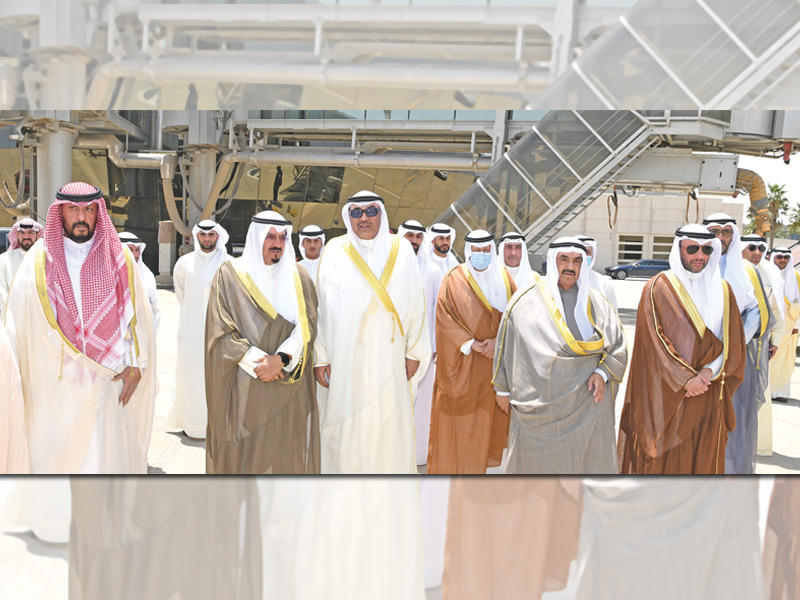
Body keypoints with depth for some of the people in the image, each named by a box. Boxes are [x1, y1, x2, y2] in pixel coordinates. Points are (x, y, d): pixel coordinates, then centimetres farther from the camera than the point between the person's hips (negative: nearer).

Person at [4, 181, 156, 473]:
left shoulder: (120, 259, 4)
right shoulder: (38, 262, 2)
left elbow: (139, 315, 5)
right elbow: (16, 322, 3)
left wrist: (136, 366, -2)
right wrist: (16, 378, -2)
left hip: (109, 382, 1)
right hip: (54, 384, 0)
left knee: (108, 456, 3)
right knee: (56, 458, 3)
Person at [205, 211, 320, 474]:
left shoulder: (299, 277, 9)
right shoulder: (230, 274, 2)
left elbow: (307, 326, -1)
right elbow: (220, 331, -5)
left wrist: (280, 359, -16)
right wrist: (256, 361, -14)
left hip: (288, 392, 2)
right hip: (243, 390, -2)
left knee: (284, 457, 5)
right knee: (241, 456, 2)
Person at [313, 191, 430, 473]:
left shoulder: (401, 250, 5)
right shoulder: (335, 251, 2)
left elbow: (415, 303, 7)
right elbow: (320, 306, 1)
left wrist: (413, 352, 5)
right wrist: (320, 356, -2)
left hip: (388, 358, 1)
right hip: (344, 359, 0)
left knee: (389, 425, 3)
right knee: (345, 425, 3)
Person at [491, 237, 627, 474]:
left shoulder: (597, 302, 7)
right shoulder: (526, 301, 0)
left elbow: (619, 347, 10)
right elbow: (506, 345, 5)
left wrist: (602, 373, -8)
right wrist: (502, 389, 8)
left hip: (587, 405, 2)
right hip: (539, 404, -2)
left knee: (586, 463, 4)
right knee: (538, 463, 5)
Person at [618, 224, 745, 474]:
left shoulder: (722, 290, 10)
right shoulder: (659, 287, -3)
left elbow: (733, 341, 6)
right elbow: (654, 341, -10)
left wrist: (709, 372, -12)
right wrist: (685, 379, -17)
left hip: (709, 396, 4)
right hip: (666, 395, -4)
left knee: (703, 462, 9)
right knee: (665, 462, 2)